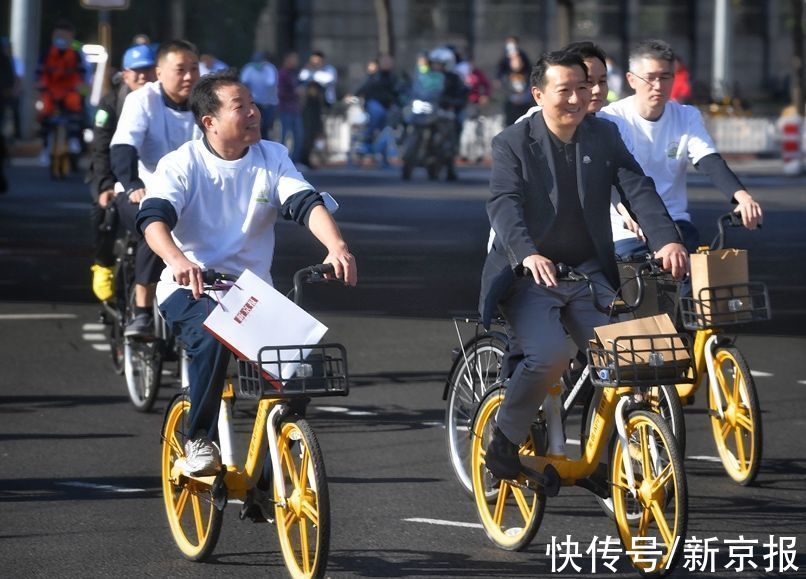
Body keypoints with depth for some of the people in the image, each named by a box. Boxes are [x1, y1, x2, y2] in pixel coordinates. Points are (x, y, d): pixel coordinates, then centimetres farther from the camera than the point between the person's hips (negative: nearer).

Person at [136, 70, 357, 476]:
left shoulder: (272, 158, 3)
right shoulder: (181, 164, -7)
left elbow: (307, 203, -12)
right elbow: (153, 217, -23)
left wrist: (336, 247, -33)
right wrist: (178, 259, -45)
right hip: (189, 289, -4)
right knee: (211, 336, -36)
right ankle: (198, 440, -17)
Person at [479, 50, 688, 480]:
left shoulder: (603, 135, 6)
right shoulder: (512, 143, -6)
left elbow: (637, 188, -6)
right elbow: (504, 204, -20)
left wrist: (667, 239, -24)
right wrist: (528, 255, -40)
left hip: (587, 273, 4)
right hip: (529, 274, -4)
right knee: (547, 355, -28)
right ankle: (504, 441, -5)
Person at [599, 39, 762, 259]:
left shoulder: (687, 117, 6)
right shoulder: (611, 118, -6)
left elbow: (711, 163, -10)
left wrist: (742, 196, -32)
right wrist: (624, 209, -44)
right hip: (626, 229, -3)